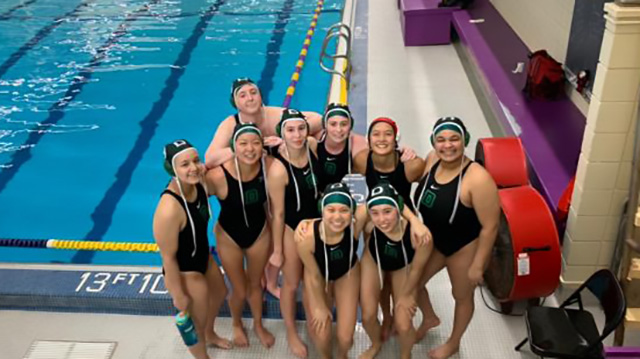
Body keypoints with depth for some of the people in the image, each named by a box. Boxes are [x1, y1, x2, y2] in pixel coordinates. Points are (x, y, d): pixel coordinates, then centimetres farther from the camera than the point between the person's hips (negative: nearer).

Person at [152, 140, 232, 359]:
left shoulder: (199, 184, -17)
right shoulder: (169, 209, -39)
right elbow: (168, 258, -27)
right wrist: (178, 296, -16)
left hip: (204, 258, 8)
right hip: (184, 273, -8)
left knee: (220, 293, 33)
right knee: (197, 323, 17)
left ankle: (210, 335, 64)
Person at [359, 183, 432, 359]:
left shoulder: (419, 235, -41)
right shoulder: (368, 223, -40)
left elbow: (416, 269, -20)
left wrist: (405, 295, -6)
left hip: (403, 267, -1)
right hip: (374, 261, 1)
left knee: (403, 325, -4)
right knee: (368, 316, 4)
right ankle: (376, 344, 41)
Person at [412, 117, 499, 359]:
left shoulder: (478, 179, -32)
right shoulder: (432, 159, -12)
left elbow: (490, 226, -24)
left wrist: (477, 265, -18)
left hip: (465, 247, -6)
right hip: (434, 241, 6)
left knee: (462, 296, 19)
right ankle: (430, 318, 52)